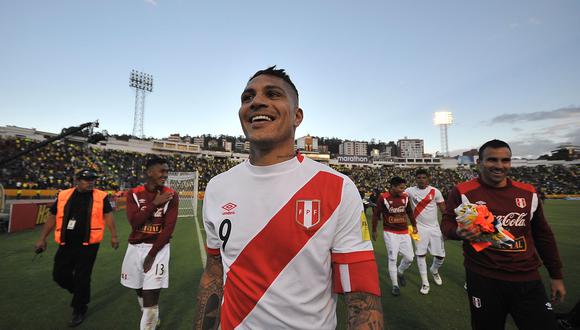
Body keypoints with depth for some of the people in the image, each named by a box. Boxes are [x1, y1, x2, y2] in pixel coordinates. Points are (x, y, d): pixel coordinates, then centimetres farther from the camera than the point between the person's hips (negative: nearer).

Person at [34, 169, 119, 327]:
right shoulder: (63, 195, 4)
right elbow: (52, 217, 12)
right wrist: (42, 238, 10)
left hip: (88, 244, -3)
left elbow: (108, 216, -6)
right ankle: (80, 293, 41)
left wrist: (114, 236, -12)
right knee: (59, 274, 12)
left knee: (82, 277, 4)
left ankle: (79, 310, 26)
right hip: (66, 244, 4)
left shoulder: (101, 196, -4)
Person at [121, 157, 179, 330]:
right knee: (140, 291, 22)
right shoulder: (134, 193, -2)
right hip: (135, 248, 4)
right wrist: (155, 203, -20)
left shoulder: (171, 195, -9)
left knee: (151, 296, -5)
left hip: (158, 248, -3)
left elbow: (168, 228, -12)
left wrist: (152, 254, -12)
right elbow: (134, 222, -13)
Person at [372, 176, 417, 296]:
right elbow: (376, 214, -8)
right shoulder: (383, 197, -16)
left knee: (409, 258, 9)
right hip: (390, 233, -5)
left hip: (404, 232, 5)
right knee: (392, 259, 2)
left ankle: (400, 272, 40)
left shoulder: (405, 196, -1)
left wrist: (414, 225, 19)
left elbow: (409, 212, 16)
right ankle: (395, 285, 20)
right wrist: (374, 231, -3)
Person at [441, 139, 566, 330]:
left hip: (528, 279, 4)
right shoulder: (463, 192, -9)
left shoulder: (528, 193, 6)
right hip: (483, 279, -4)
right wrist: (458, 232, -30)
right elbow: (447, 224, -7)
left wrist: (556, 276, 16)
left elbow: (543, 235, 14)